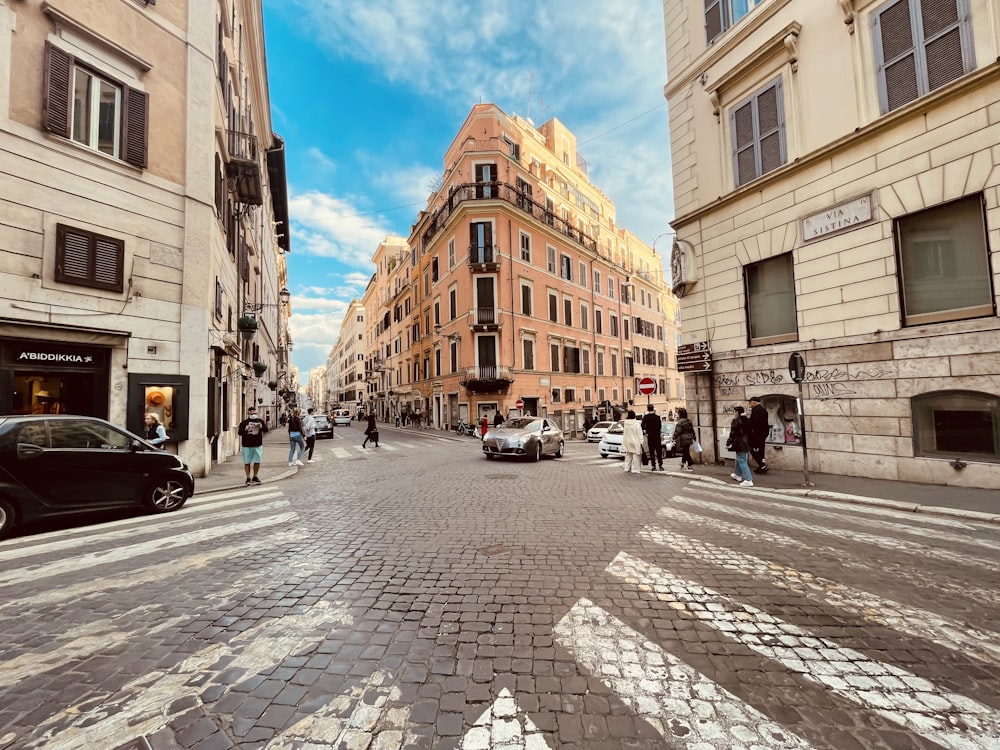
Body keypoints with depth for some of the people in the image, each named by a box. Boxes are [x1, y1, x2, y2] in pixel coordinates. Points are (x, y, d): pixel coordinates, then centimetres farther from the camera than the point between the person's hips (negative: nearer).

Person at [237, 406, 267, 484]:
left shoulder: (260, 421, 7)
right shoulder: (244, 422, -1)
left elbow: (266, 429, 3)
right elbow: (239, 432, -5)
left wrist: (261, 427, -17)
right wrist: (245, 429, -23)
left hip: (258, 445, 2)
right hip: (247, 445, -2)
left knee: (257, 461, 7)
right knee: (247, 462, 3)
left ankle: (255, 477, 22)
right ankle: (248, 478, 13)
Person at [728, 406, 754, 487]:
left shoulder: (735, 421, -18)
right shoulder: (747, 420, 6)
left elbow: (732, 434, -17)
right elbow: (749, 432, 13)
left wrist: (728, 444, -9)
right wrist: (747, 440, 24)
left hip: (739, 443, -9)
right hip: (746, 443, 9)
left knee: (742, 461, -5)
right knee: (739, 459, 24)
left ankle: (748, 480, -7)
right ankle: (738, 475, 39)